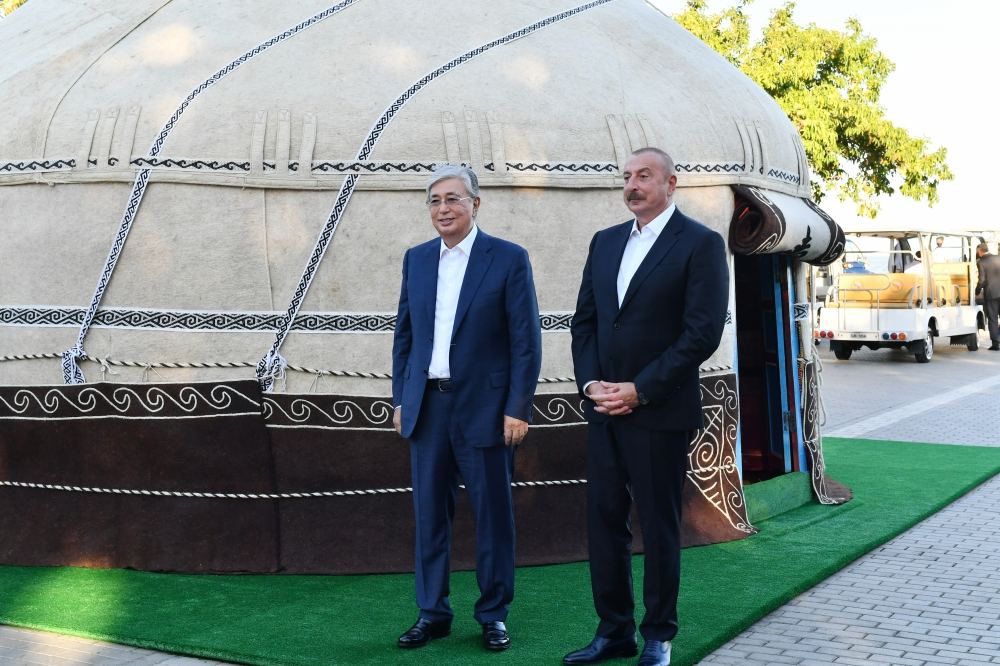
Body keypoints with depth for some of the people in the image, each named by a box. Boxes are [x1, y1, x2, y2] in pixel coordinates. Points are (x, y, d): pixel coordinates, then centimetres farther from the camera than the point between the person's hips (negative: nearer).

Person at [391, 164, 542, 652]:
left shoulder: (509, 259, -4)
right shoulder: (416, 259, 10)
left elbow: (526, 339, -6)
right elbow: (403, 333, 14)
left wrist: (518, 408, -10)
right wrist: (400, 399, 9)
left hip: (484, 407, -4)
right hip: (427, 406, 4)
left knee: (492, 515, 5)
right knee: (429, 514, 9)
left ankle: (493, 615, 19)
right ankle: (432, 613, 20)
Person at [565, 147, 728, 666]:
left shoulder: (700, 244, -5)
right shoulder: (605, 242, 13)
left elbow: (703, 332, -12)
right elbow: (583, 320, 14)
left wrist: (640, 390, -14)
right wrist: (590, 383, -2)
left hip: (660, 412, -5)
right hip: (604, 409, 6)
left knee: (659, 528, 4)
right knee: (604, 522, 8)